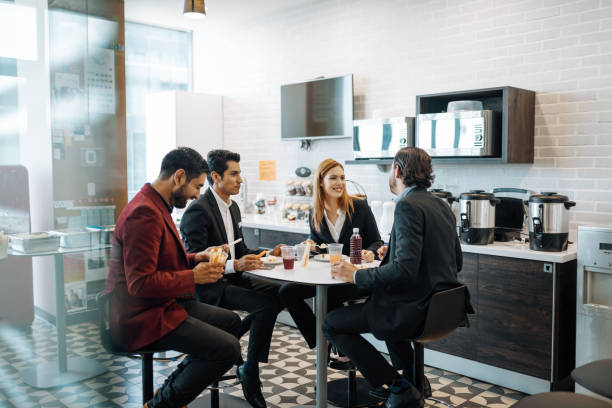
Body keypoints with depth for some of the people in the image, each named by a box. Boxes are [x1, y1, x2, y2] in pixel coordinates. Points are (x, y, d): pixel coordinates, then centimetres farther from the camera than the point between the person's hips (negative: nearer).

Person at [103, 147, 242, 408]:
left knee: (231, 322, 18)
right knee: (228, 349, -18)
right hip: (142, 318, -11)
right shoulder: (144, 213, -22)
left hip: (161, 305, 11)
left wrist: (196, 258, 7)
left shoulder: (156, 206, 12)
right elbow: (140, 283, -26)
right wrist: (194, 276, -18)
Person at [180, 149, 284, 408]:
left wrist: (268, 254, 0)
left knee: (280, 293, -7)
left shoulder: (232, 207, 13)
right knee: (265, 305, -24)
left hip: (232, 278, 9)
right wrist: (235, 265, -33)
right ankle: (250, 373, -9)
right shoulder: (198, 211, -16)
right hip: (209, 287, -9)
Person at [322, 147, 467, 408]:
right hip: (442, 307, 10)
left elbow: (405, 269, -27)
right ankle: (411, 375, 35)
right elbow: (456, 262, 18)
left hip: (416, 311, -10)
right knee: (384, 303, 36)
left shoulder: (408, 206, -17)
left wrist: (356, 276, -15)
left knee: (331, 324, 0)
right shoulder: (442, 206, 10)